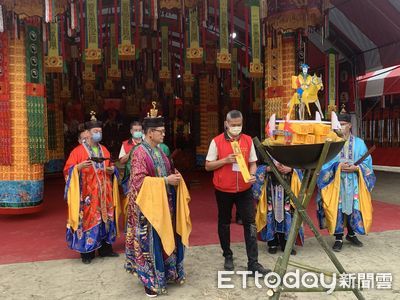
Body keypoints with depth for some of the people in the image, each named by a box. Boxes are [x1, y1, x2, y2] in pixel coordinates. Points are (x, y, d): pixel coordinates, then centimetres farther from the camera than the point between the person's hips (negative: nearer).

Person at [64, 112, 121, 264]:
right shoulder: (78, 151, -6)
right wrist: (79, 167, -27)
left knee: (106, 219, 10)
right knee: (88, 220, -2)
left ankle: (105, 248, 22)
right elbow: (68, 170, -8)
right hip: (87, 194, -5)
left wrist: (112, 170, -2)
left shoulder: (104, 150, 11)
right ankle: (87, 252, 10)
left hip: (104, 193, 5)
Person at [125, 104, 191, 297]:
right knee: (151, 241, 2)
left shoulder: (158, 151, 10)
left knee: (166, 238, 16)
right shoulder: (140, 152, -15)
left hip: (164, 202, 8)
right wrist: (166, 181, -22)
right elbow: (139, 181, -21)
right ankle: (151, 280, 16)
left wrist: (174, 176, 0)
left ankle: (166, 273, 32)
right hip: (149, 204, -8)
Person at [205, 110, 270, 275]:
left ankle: (253, 262, 8)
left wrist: (252, 175, -14)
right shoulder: (217, 141, -7)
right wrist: (225, 160, -19)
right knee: (224, 223, 12)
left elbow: (252, 162, 6)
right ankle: (228, 256, 31)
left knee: (250, 223, 0)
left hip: (244, 189, 2)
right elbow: (208, 166, -4)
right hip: (223, 190, -1)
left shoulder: (248, 140, 1)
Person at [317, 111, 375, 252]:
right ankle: (339, 238, 8)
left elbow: (367, 163, 5)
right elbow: (325, 162, -3)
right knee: (337, 208, -4)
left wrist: (355, 168, -12)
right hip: (336, 182, -2)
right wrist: (337, 165, -18)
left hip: (353, 183, 2)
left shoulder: (359, 143, 8)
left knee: (354, 207, 5)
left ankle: (351, 234, 27)